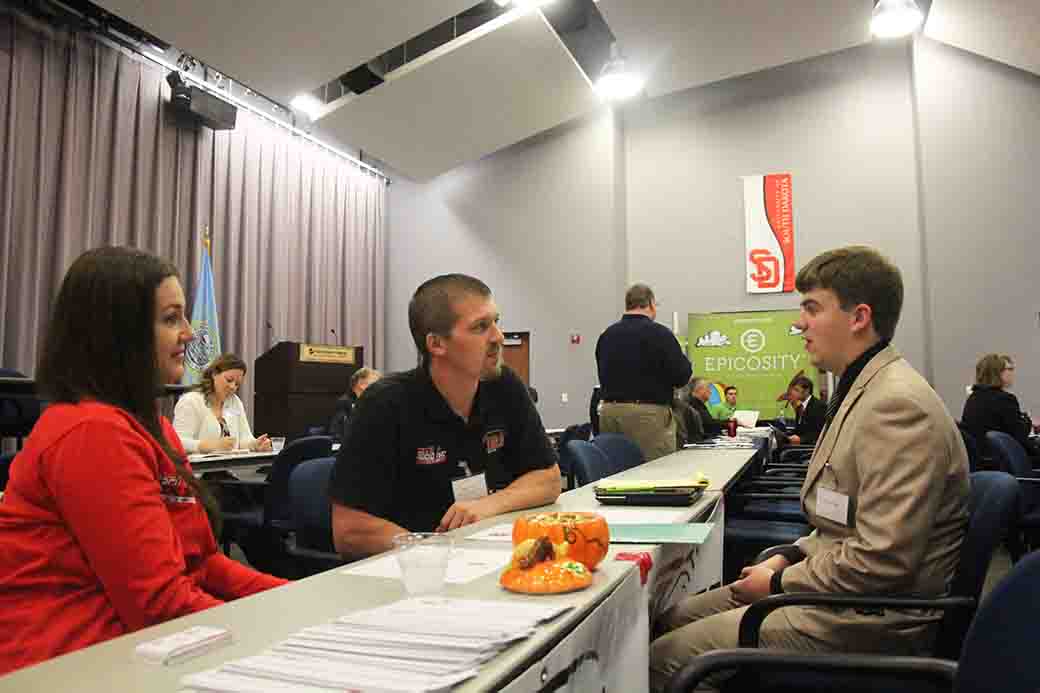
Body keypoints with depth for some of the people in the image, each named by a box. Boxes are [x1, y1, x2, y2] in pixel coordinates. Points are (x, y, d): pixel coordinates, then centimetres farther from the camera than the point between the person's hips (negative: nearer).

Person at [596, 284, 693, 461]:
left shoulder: (606, 335, 7)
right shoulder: (659, 333, -10)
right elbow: (681, 376, -9)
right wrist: (683, 359, 11)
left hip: (609, 411, 6)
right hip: (649, 413, -6)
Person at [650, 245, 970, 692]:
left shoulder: (896, 404, -22)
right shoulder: (863, 391, 13)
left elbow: (881, 560, -26)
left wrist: (780, 583, -13)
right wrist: (788, 559, 6)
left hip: (870, 619, -10)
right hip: (841, 593, 10)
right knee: (672, 619, 10)